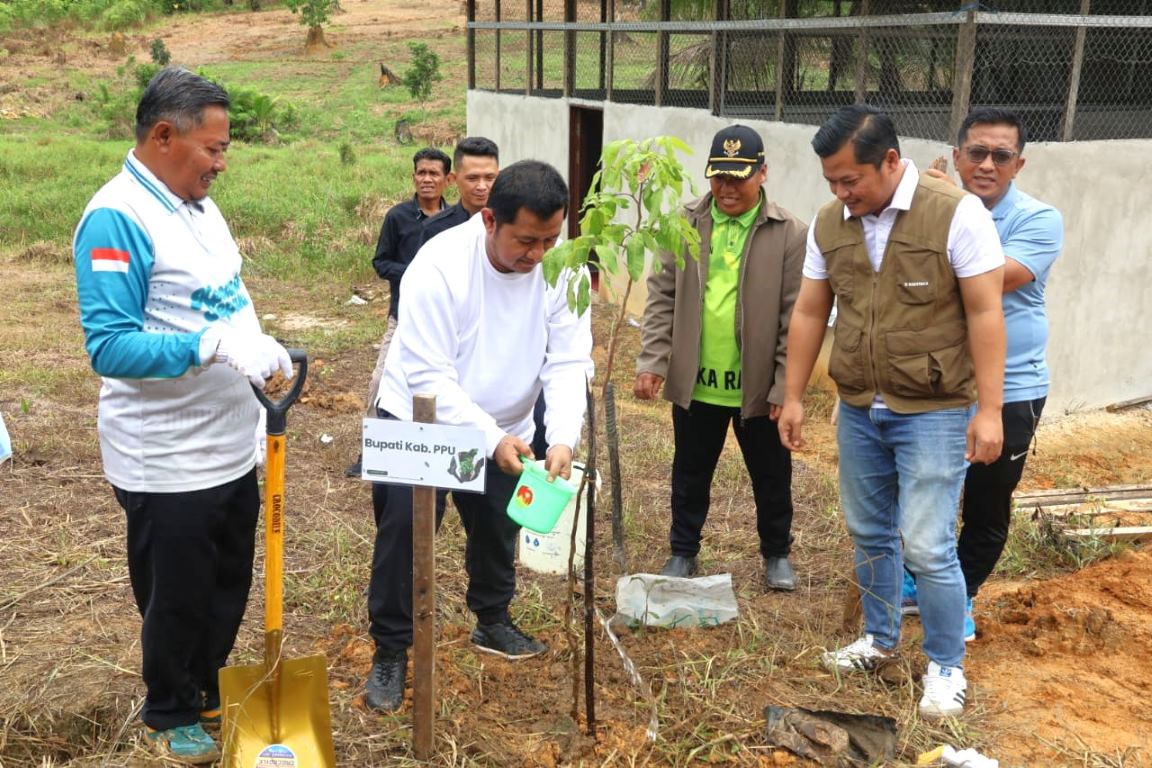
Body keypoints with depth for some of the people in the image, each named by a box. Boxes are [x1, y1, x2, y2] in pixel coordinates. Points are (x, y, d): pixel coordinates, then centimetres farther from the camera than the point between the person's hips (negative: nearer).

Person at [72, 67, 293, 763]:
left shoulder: (199, 204, 7)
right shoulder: (116, 218, -20)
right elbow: (109, 345, -25)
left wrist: (261, 347, 2)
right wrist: (211, 345, -34)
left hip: (234, 447, 8)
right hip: (167, 463, -8)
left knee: (230, 585, 22)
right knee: (177, 600, 11)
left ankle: (211, 691, 44)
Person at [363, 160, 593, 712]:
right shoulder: (439, 265, -30)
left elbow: (569, 362, -21)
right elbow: (429, 376, -30)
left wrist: (564, 438, -36)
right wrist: (491, 438, -37)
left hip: (503, 428, 4)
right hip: (419, 421, -4)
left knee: (498, 528, 18)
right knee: (403, 532, -5)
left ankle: (493, 622, 42)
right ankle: (390, 652, 14)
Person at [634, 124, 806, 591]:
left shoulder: (789, 234, -8)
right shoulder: (684, 224, 0)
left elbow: (795, 316, -8)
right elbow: (662, 297, 2)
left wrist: (785, 386, -9)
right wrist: (652, 361, -5)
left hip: (758, 385, -2)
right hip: (694, 382, 2)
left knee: (771, 476, 14)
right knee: (690, 473, 16)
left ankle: (776, 554, 35)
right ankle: (683, 552, 34)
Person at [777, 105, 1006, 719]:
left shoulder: (956, 214, -14)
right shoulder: (829, 224, 2)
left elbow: (985, 314, -13)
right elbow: (809, 313, 8)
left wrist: (988, 409, -15)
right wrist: (793, 397, 9)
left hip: (934, 412, -5)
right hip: (859, 411, 5)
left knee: (927, 546, -4)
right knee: (869, 535, 16)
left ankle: (946, 666, 17)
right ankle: (879, 639, 36)